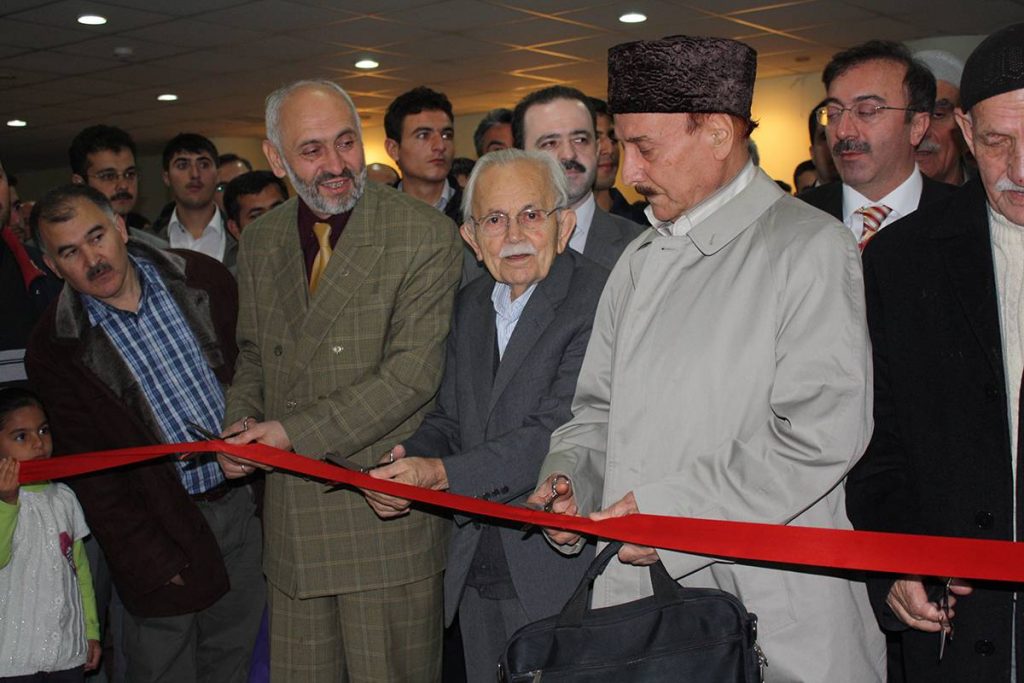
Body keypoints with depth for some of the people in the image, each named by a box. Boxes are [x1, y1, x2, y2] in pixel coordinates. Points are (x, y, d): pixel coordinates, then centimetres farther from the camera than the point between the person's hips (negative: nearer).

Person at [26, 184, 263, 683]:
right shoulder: (56, 349, -11)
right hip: (164, 523, -2)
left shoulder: (202, 278, -4)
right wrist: (152, 561, -10)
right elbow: (88, 471, -8)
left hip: (239, 500, 3)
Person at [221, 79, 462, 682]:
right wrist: (243, 425, -1)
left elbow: (413, 372, -16)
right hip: (292, 518, 5)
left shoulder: (426, 234, -10)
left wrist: (295, 430, -17)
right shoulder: (261, 240, 9)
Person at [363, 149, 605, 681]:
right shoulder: (470, 305, 10)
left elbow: (559, 431, -21)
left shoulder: (597, 301, -14)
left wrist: (443, 473, -23)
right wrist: (403, 466, -8)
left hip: (559, 576, -6)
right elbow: (448, 419, 13)